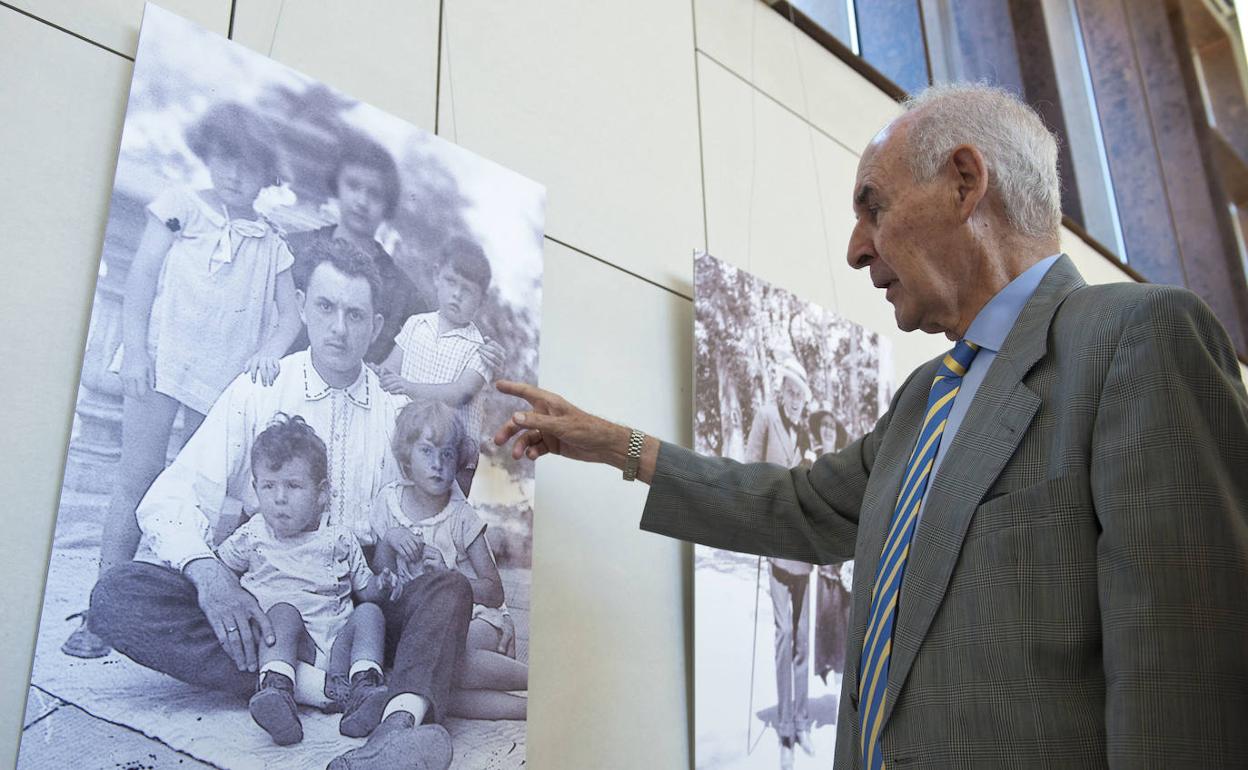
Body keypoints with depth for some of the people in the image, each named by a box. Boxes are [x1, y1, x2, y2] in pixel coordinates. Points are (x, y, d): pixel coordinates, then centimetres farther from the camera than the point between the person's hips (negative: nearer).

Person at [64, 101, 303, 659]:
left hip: (226, 379, 3)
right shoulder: (181, 206, 6)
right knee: (138, 480, -6)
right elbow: (141, 277, 1)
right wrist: (135, 351, -8)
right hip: (163, 362, -3)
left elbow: (290, 314, 9)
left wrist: (268, 354, -11)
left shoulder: (271, 245, 13)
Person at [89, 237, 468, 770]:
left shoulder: (396, 414, 7)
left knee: (450, 588, -26)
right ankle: (315, 684, -34)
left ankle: (399, 721, -53)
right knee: (117, 595, -25)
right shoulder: (256, 392, 3)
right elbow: (171, 500, -6)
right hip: (254, 605, 0)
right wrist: (210, 576, -26)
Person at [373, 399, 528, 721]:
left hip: (478, 619, -3)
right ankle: (531, 708, -24)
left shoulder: (461, 516, -6)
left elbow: (495, 593, -5)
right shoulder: (389, 499, 4)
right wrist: (388, 540, -10)